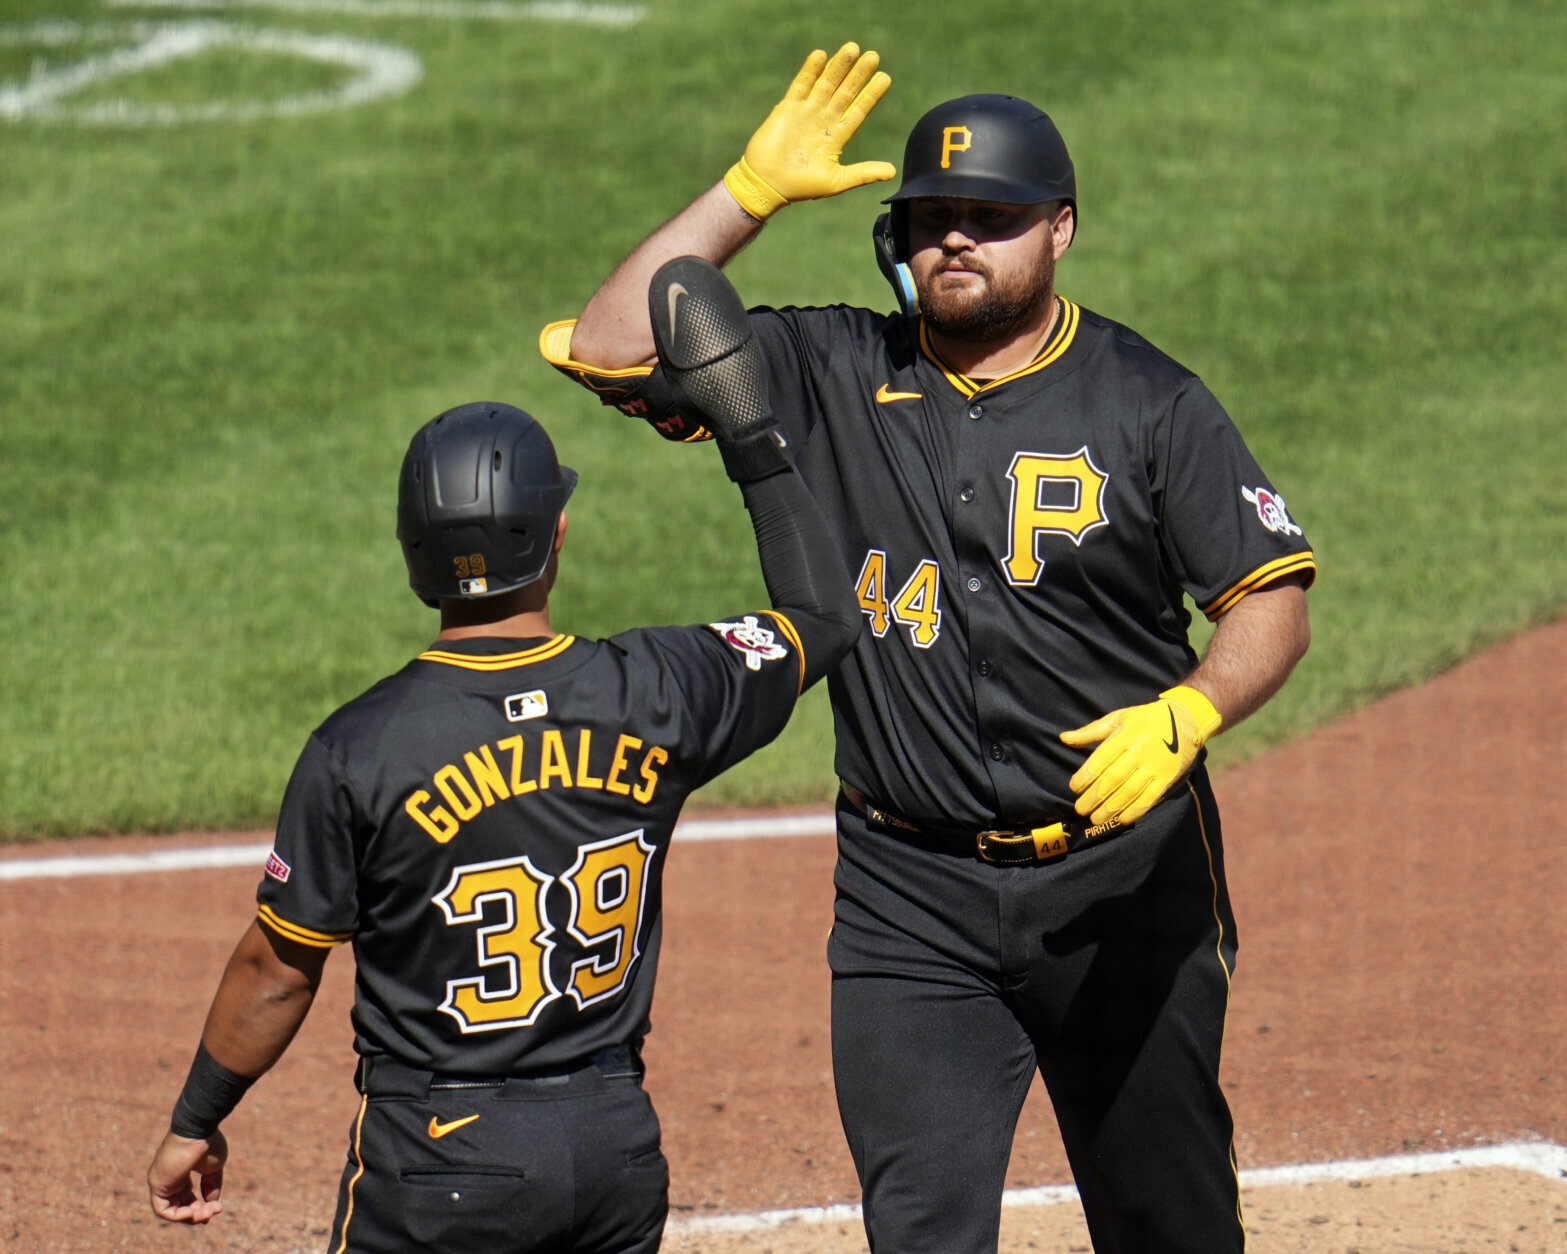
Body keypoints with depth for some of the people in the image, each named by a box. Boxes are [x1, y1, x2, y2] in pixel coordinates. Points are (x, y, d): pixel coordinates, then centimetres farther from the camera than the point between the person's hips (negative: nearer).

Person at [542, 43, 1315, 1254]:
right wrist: (753, 190, -9)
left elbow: (1274, 605, -6)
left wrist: (1185, 713, -26)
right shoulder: (834, 374, 3)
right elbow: (611, 347, -3)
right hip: (911, 897, 1)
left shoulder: (1149, 401, -2)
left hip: (1128, 877, -1)